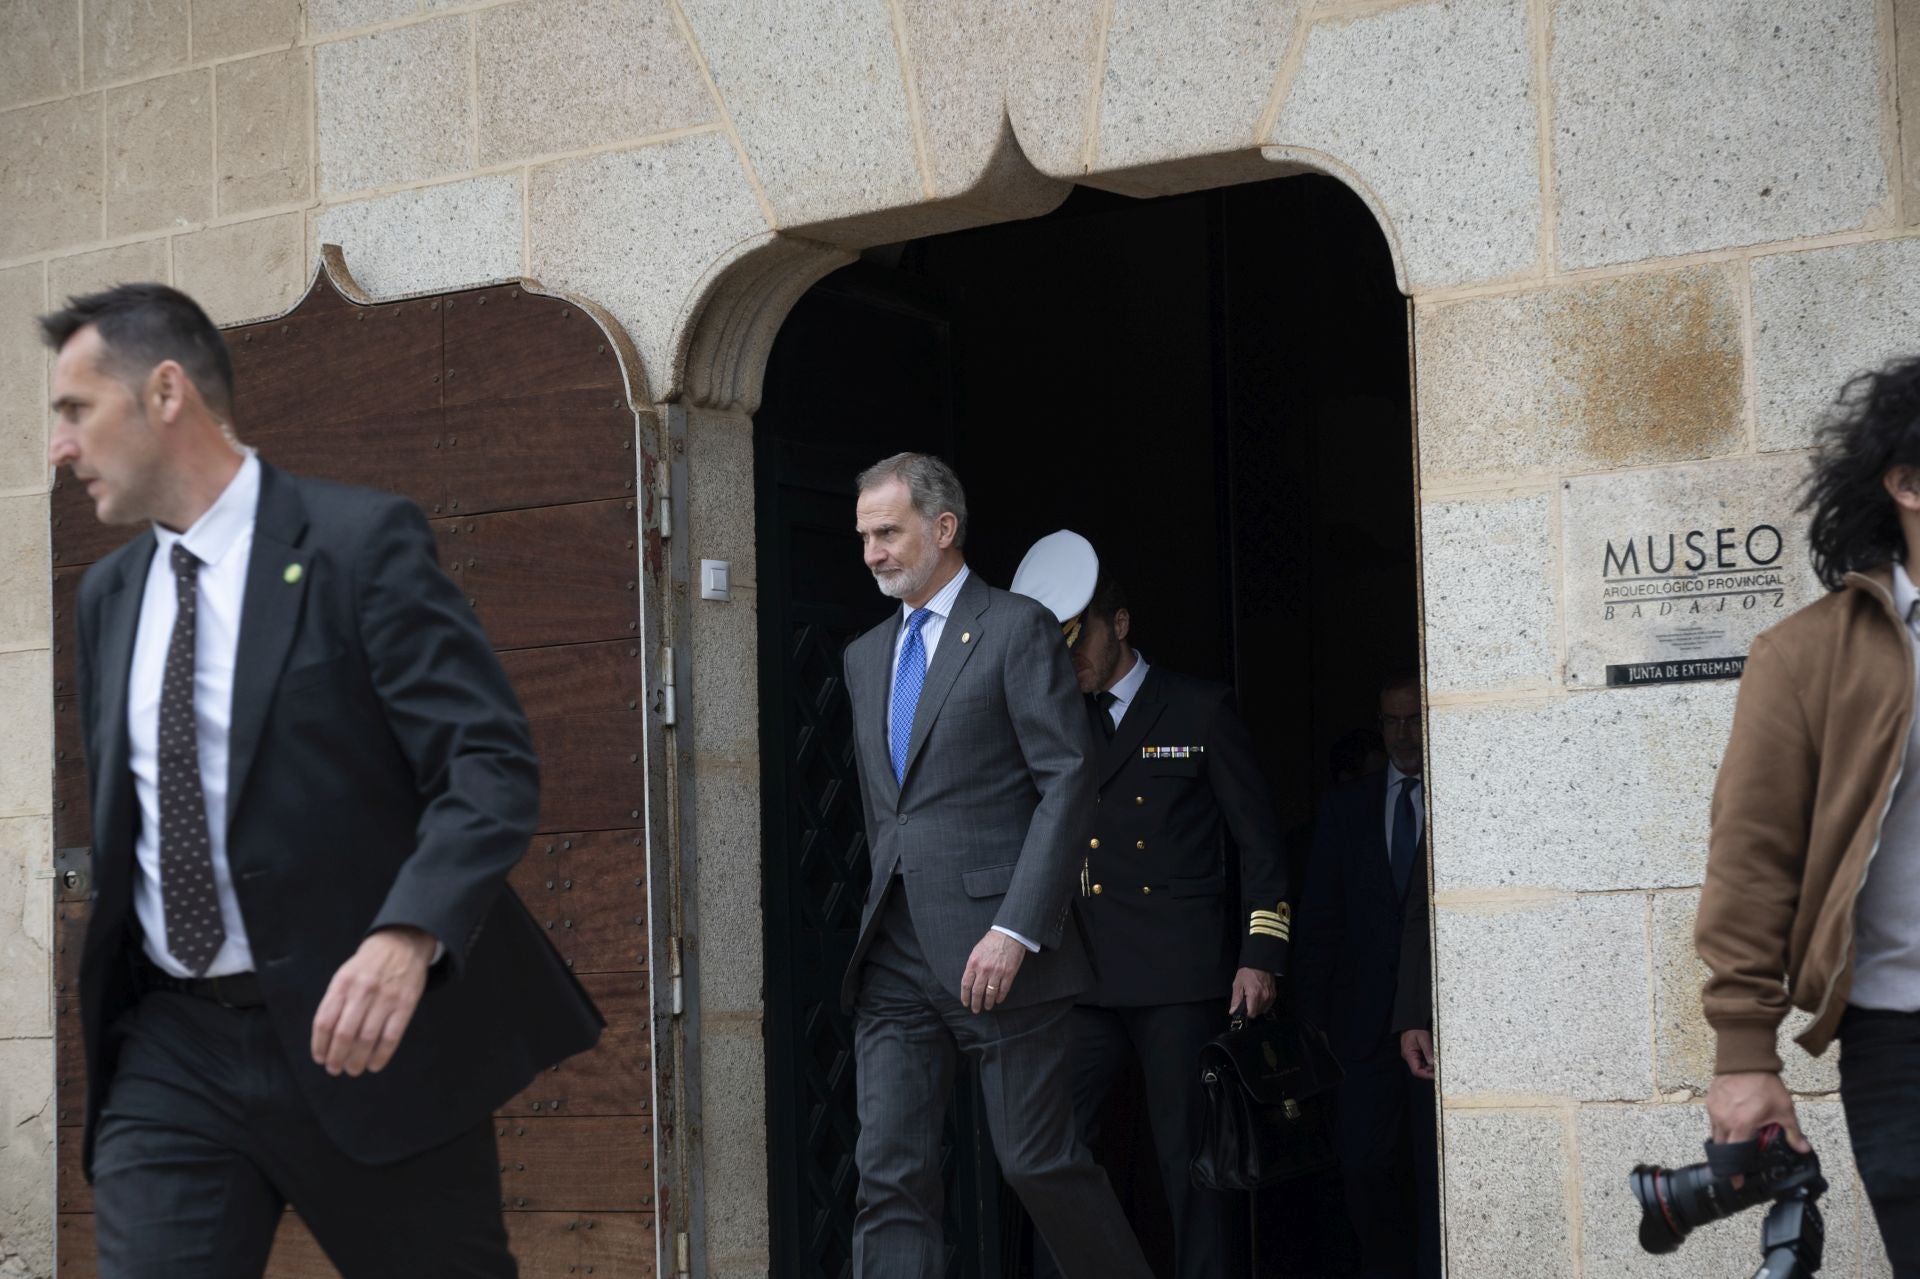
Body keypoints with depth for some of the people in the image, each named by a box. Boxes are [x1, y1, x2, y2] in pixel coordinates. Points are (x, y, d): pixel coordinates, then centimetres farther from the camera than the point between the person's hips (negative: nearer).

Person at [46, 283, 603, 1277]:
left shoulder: (363, 543, -8)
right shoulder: (107, 595, 13)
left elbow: (491, 765, -16)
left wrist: (407, 936, -32)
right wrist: (106, 1006, 17)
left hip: (360, 1032, -5)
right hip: (172, 1048, 5)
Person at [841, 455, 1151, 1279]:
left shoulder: (1017, 630, -3)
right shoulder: (866, 656, 19)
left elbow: (1068, 783, -10)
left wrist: (1015, 931, -17)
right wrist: (883, 913, 16)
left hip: (995, 949, -6)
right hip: (895, 957, 6)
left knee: (1039, 1163, 0)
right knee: (890, 1176, -1)